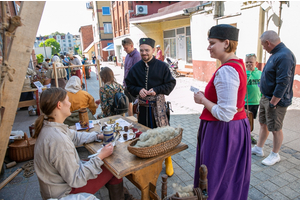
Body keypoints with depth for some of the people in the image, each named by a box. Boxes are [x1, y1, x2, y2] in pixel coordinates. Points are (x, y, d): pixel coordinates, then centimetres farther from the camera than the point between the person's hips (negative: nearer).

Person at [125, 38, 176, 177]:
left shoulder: (162, 66, -3)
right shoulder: (136, 68, 6)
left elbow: (171, 83, -2)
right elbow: (129, 84, 12)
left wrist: (156, 90, -15)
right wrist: (138, 90, -9)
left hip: (158, 105, -3)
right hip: (142, 106, 3)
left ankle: (168, 161, 22)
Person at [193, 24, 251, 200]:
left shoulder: (226, 70, -25)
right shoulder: (238, 63, 6)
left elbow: (225, 114, -28)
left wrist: (202, 100, -14)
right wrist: (207, 96, 9)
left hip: (222, 131, -10)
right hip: (239, 126, 10)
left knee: (217, 176, 10)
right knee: (232, 177, 27)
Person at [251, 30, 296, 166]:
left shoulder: (284, 56, -23)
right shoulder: (276, 54, 10)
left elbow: (283, 83, -26)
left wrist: (272, 103, -22)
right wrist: (267, 99, 16)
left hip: (277, 100, -10)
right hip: (266, 97, 10)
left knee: (275, 129, 6)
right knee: (263, 124, 18)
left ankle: (275, 155, 25)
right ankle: (258, 149, 34)